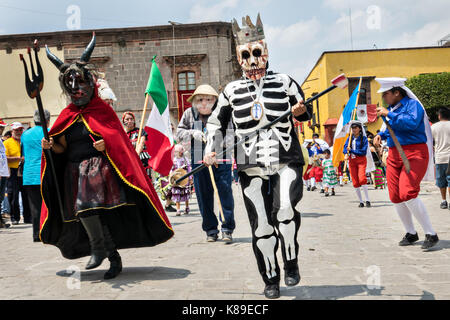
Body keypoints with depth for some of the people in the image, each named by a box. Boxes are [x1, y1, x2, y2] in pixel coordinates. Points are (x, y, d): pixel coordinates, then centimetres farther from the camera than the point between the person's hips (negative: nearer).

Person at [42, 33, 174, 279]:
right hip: (75, 171, 5)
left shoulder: (102, 110, 4)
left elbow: (118, 140, 1)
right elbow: (62, 148, 15)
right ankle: (113, 256, 7)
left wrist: (106, 144, -18)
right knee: (83, 210, -1)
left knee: (87, 204, -23)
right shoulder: (67, 116, 15)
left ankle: (99, 248, -6)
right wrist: (51, 146, -5)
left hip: (100, 168, -5)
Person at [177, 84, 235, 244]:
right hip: (199, 160, 2)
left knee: (225, 193, -2)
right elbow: (179, 133, 7)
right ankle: (210, 230, 20)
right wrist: (193, 133, -11)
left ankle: (227, 229, 9)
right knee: (203, 196, 6)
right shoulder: (189, 114, 5)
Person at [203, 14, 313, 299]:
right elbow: (216, 123, 19)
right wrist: (212, 149, 4)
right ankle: (271, 279, 21)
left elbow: (306, 112, 14)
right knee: (261, 227, 2)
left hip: (287, 161, -1)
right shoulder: (232, 91, 12)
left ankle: (291, 263, 1)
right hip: (251, 168, 2)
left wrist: (301, 112, -10)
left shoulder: (285, 82, 9)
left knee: (285, 210, -25)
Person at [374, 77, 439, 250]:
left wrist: (388, 114, -21)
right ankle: (411, 233, 22)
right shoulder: (391, 108, 16)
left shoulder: (412, 104, -7)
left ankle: (431, 234, -9)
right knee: (395, 197, 4)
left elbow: (412, 123, -26)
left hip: (414, 154, -8)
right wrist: (380, 135, 9)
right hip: (394, 155, 8)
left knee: (408, 194, -21)